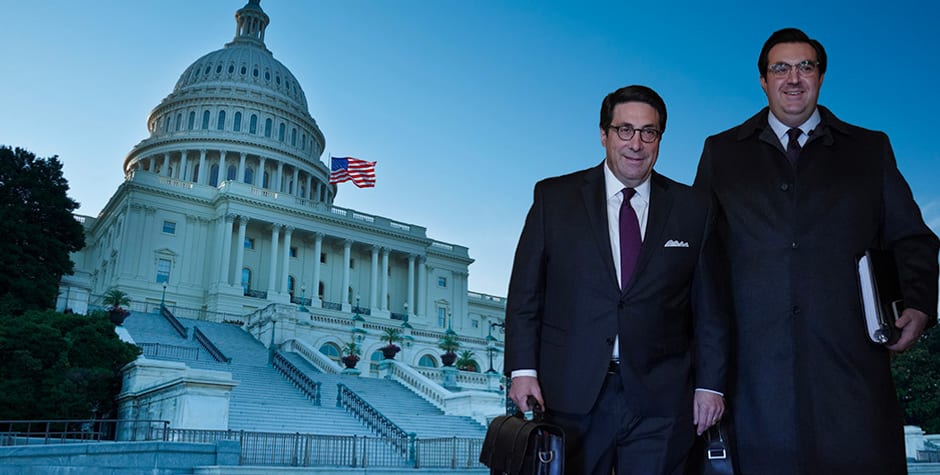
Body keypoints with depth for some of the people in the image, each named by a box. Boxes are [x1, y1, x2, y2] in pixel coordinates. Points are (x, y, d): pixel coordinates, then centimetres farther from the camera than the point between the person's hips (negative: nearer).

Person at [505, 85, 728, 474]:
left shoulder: (693, 209, 7)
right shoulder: (554, 197, 3)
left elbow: (708, 307, 7)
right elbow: (525, 293, 1)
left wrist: (710, 384, 3)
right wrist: (522, 370, -6)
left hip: (659, 400, 1)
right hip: (570, 396, -1)